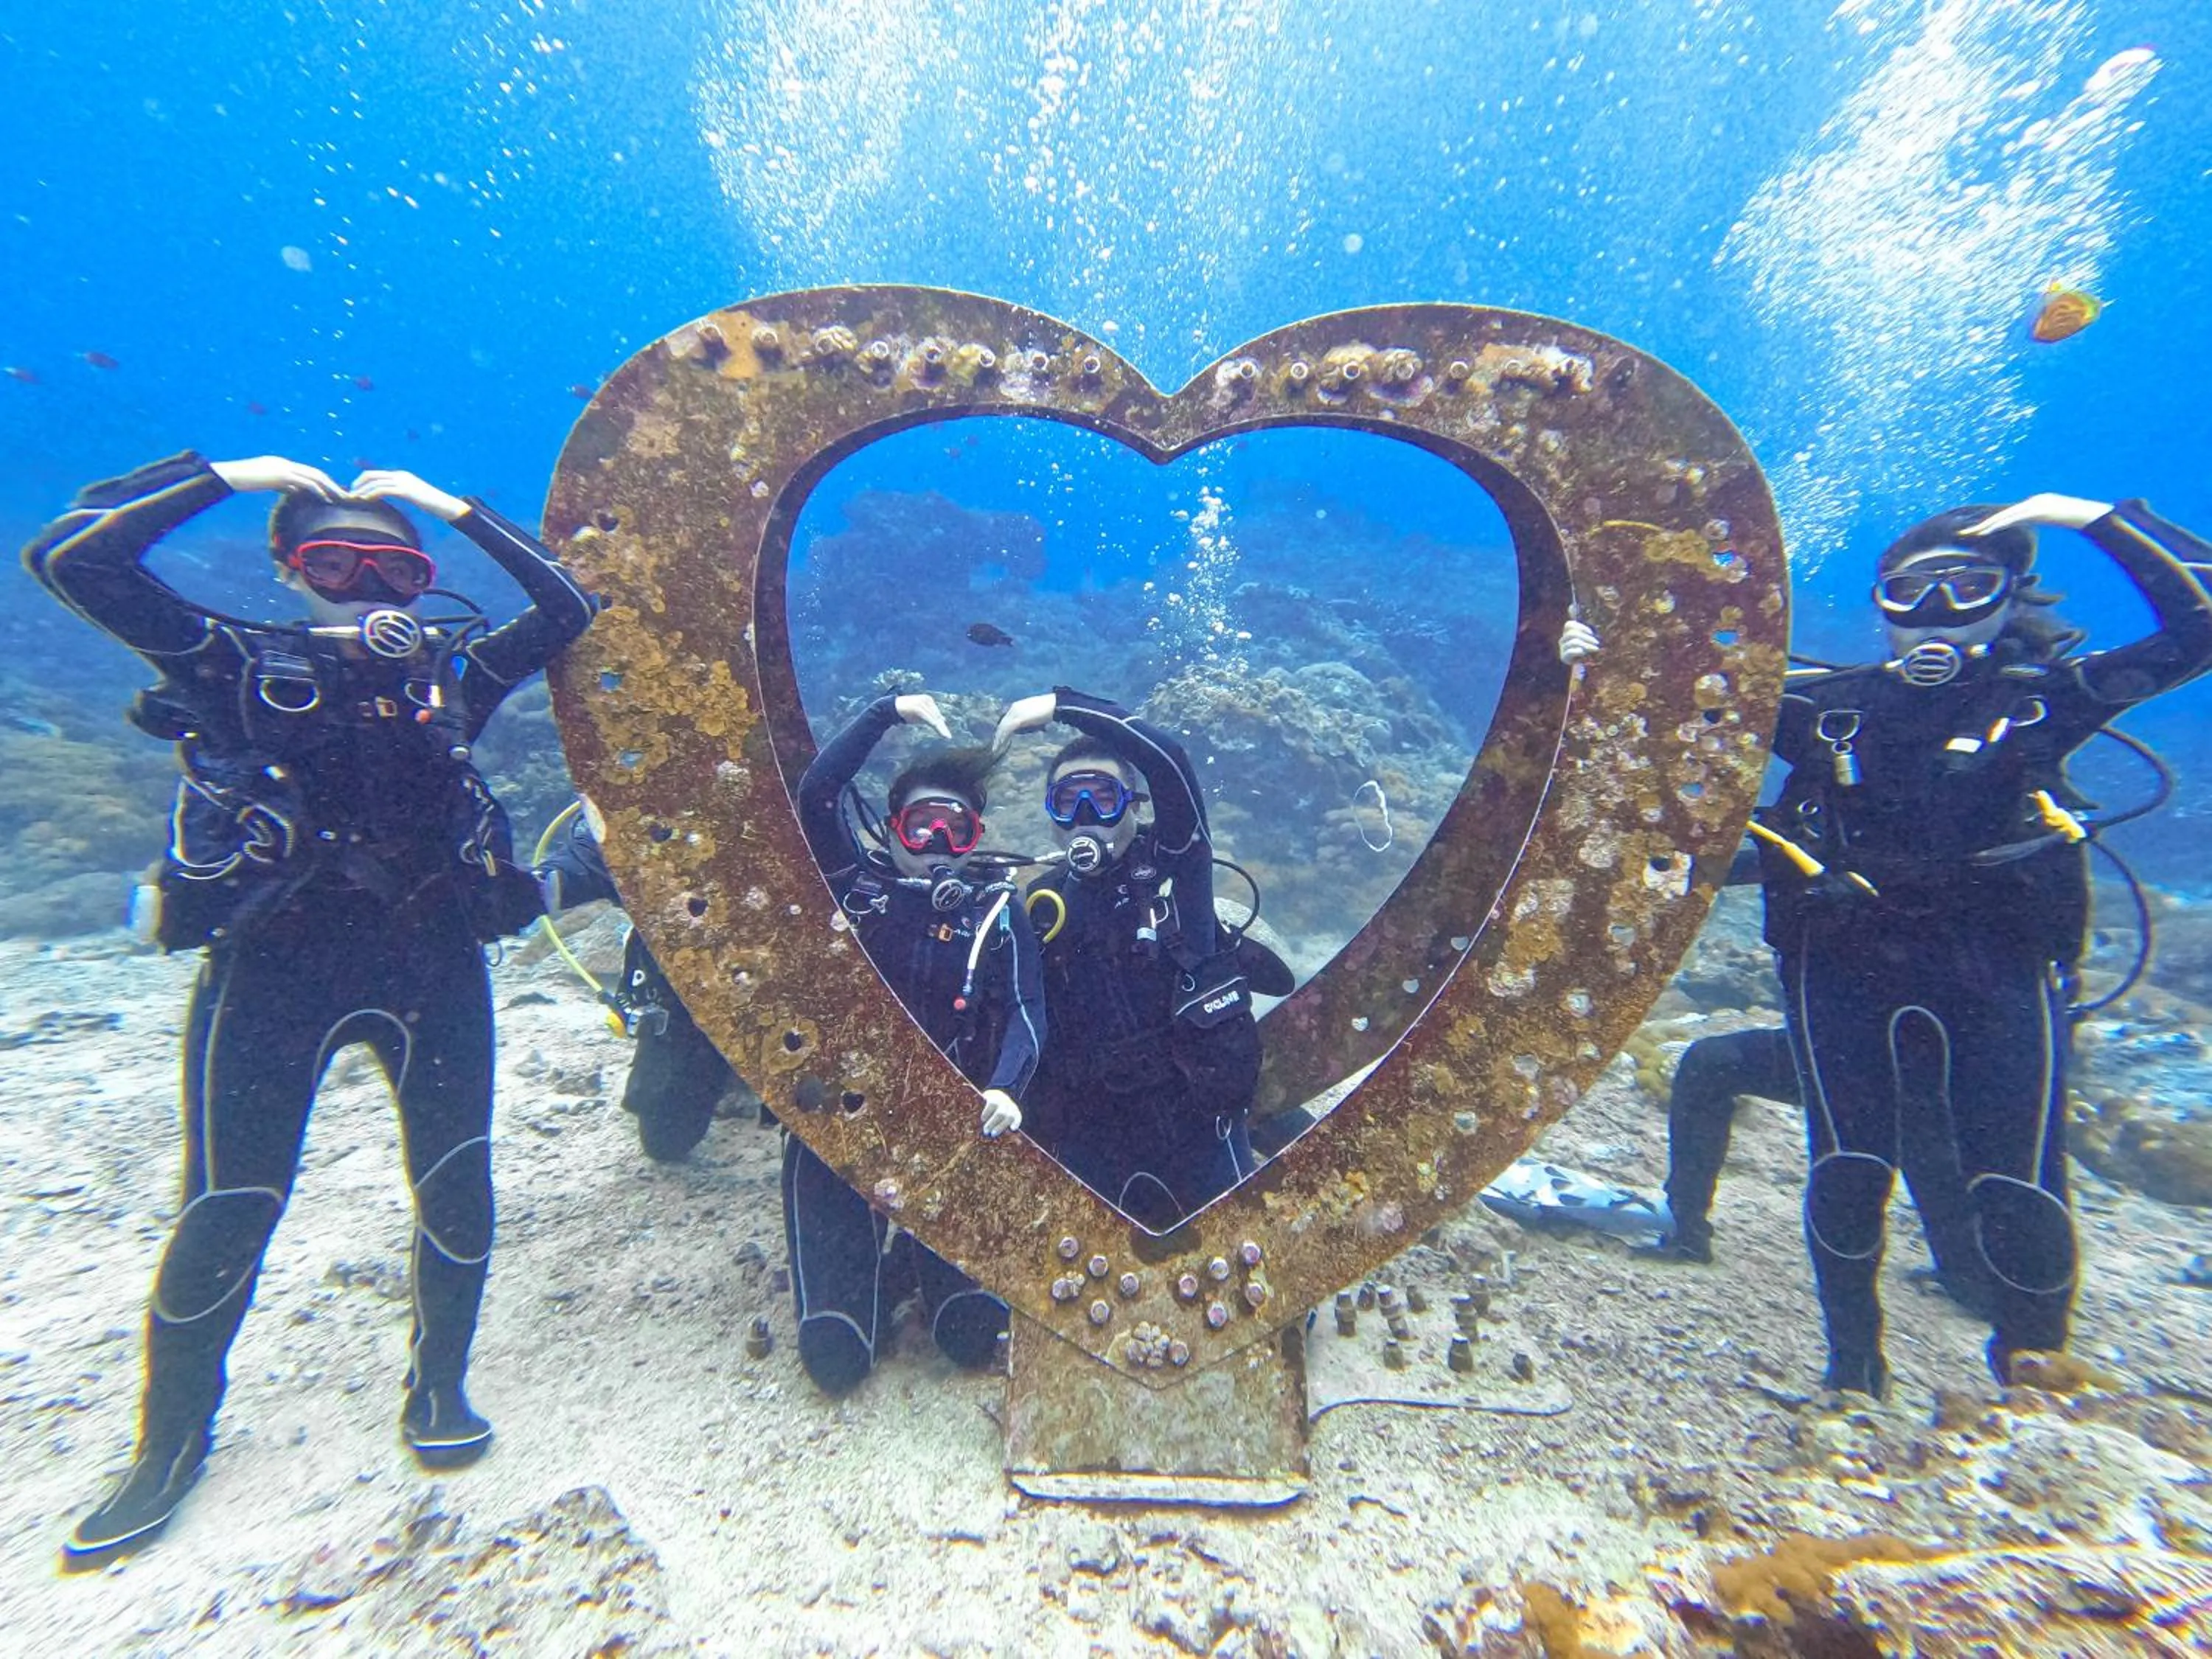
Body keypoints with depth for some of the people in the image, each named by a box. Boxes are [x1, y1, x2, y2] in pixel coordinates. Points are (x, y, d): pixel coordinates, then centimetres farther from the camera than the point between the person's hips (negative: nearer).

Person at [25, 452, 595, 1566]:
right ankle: (171, 1443, 32)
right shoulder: (242, 664, 6)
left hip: (433, 960, 2)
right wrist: (225, 475, 1)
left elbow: (566, 608, 10)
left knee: (455, 1186, 6)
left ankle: (437, 1390, 28)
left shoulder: (452, 672, 11)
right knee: (228, 1210, 6)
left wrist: (457, 510, 8)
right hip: (274, 967, -1)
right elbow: (72, 558, -2)